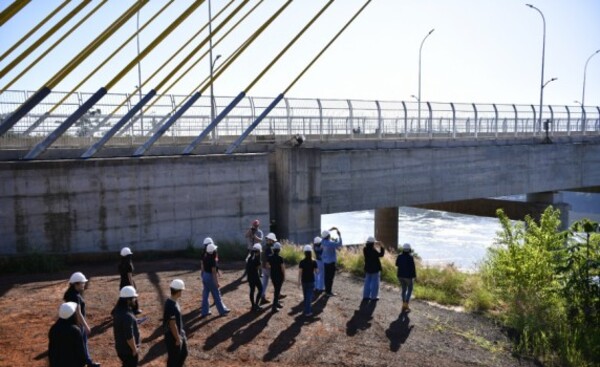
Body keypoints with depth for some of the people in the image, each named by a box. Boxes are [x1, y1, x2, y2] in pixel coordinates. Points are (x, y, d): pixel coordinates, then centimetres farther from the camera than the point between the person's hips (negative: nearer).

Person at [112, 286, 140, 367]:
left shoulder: (118, 311, 0)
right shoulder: (127, 316, -30)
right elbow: (129, 336, -27)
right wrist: (135, 349, -15)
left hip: (120, 347, 9)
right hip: (128, 349, -9)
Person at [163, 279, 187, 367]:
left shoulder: (173, 301, 1)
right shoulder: (172, 305, -30)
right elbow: (172, 325, -26)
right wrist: (178, 339, -18)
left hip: (179, 334, 10)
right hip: (173, 337, -10)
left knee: (184, 353, 22)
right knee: (173, 358, 7)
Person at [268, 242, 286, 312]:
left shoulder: (270, 258, -3)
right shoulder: (280, 258, -19)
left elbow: (268, 266, 6)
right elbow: (282, 268, -15)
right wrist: (284, 276, -3)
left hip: (273, 275, 6)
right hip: (279, 276, -6)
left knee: (276, 289, 22)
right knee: (277, 291, 0)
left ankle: (277, 303, 35)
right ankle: (274, 306, -2)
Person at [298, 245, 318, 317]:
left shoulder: (302, 262, -9)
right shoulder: (314, 262, -10)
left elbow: (300, 272, -8)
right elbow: (316, 271, -4)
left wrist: (299, 280, 1)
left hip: (304, 281, 2)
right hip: (311, 281, -2)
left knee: (305, 296, 17)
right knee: (309, 296, 3)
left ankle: (306, 309, 31)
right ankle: (307, 311, -1)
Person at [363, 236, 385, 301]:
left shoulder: (365, 249, -1)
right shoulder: (373, 250, -23)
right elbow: (381, 254, -17)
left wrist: (375, 243, 14)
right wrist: (381, 247, -7)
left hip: (368, 269, 7)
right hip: (375, 269, -7)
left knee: (367, 282, 15)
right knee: (375, 283, 4)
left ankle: (366, 296, 18)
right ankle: (373, 297, 7)